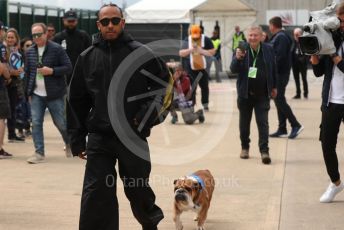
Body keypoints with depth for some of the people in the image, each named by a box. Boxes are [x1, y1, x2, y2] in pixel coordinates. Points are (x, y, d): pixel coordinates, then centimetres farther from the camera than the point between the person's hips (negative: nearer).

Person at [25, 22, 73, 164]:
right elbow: (27, 72, 15)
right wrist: (29, 92, 11)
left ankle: (69, 144, 33)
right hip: (36, 95, 4)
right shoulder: (30, 52, 8)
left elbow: (68, 67, -8)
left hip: (54, 94, -4)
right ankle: (39, 153, 0)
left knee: (60, 123, 6)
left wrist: (52, 71, -21)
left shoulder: (56, 49, -7)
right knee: (36, 123, -4)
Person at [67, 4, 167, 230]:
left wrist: (147, 113, -11)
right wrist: (77, 139, 6)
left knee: (138, 190, 16)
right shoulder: (87, 58, 5)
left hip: (133, 136, -1)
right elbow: (77, 100, 9)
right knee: (95, 197, -6)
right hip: (99, 138, 1)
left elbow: (164, 85, 1)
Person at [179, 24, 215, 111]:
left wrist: (202, 51, -18)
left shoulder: (206, 40, -6)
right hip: (190, 68, 0)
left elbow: (212, 52, -4)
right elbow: (181, 53, -3)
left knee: (205, 86, 9)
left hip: (202, 68, 0)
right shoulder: (187, 40, -3)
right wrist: (190, 49, -19)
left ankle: (205, 104, 24)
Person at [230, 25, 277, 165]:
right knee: (244, 122, 12)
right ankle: (245, 147, 28)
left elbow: (273, 69, 9)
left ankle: (264, 150, -4)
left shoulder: (268, 50, -2)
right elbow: (233, 70, -10)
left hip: (262, 94, 0)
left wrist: (274, 87, 13)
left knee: (263, 123, -4)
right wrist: (237, 58, -30)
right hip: (245, 93, 1)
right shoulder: (242, 50, -6)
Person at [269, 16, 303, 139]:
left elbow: (280, 57, -23)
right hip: (279, 74, 10)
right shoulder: (277, 37, 14)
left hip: (280, 74, -10)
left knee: (279, 100, -8)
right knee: (279, 100, 11)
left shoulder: (281, 38, -15)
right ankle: (282, 129, 14)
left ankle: (296, 125, -5)